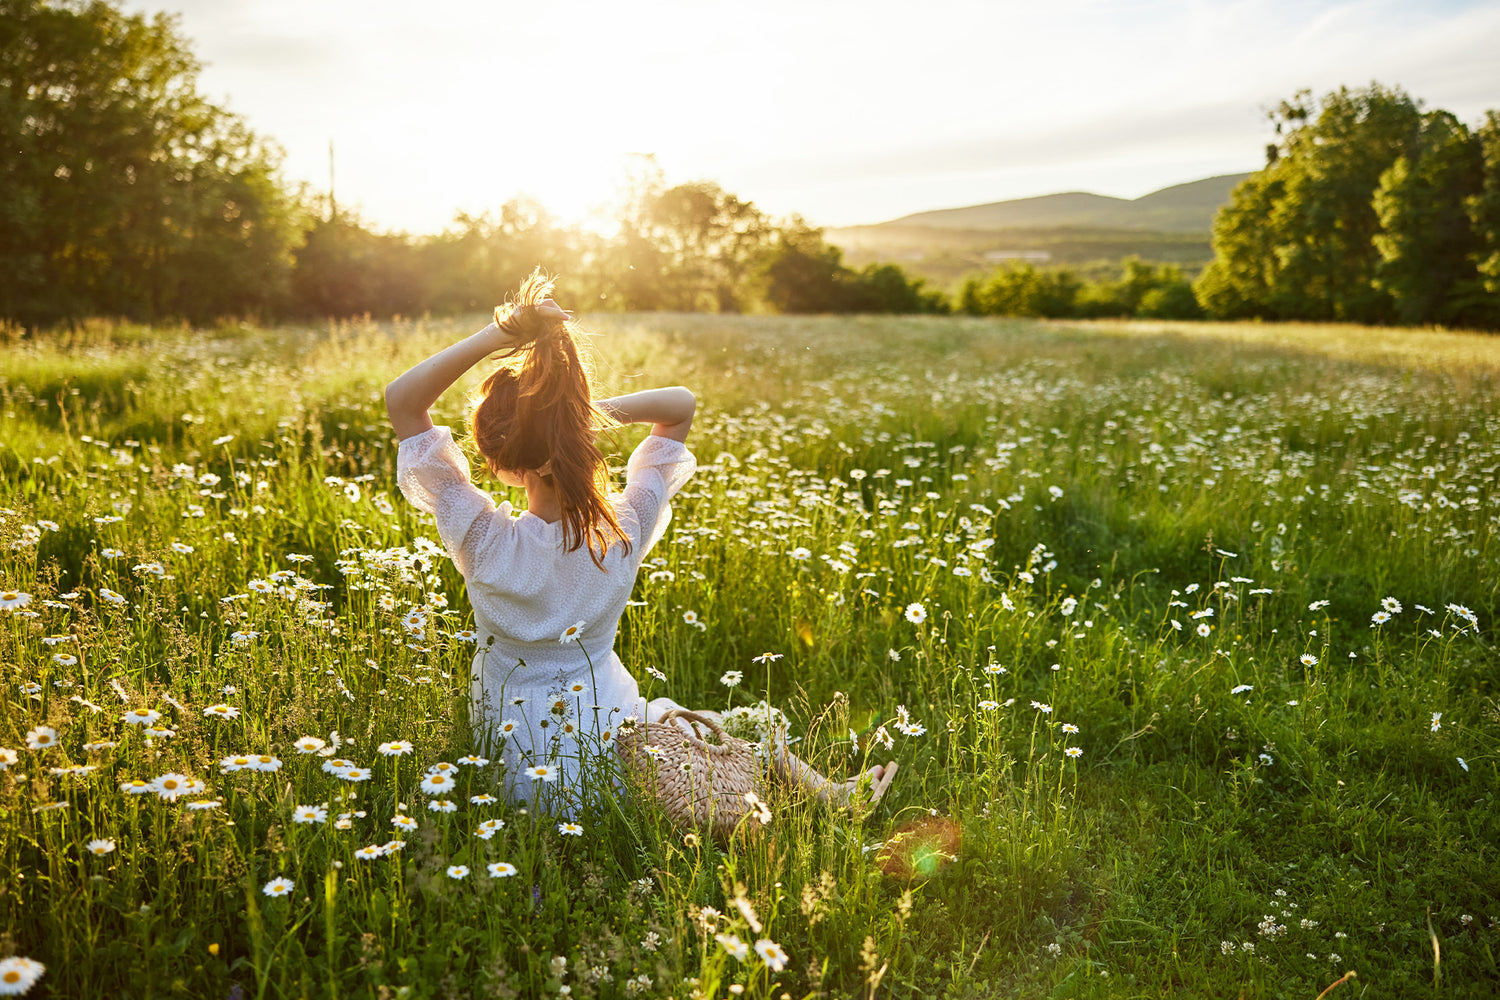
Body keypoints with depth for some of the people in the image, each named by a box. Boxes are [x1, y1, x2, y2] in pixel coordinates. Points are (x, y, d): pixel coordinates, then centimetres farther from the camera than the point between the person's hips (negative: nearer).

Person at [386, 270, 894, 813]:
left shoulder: (484, 540, -25)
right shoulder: (625, 533, -19)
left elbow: (401, 400, -20)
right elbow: (682, 403, -4)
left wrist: (496, 334, -30)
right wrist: (588, 412, -19)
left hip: (523, 774, 0)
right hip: (612, 753, 0)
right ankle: (833, 795, 38)